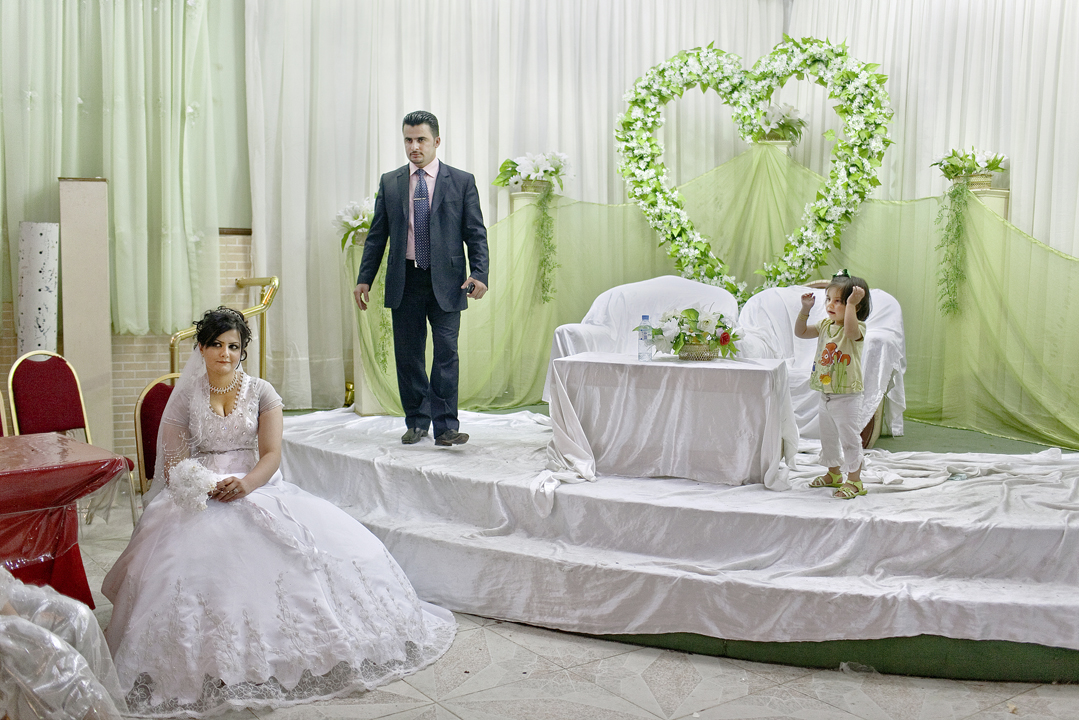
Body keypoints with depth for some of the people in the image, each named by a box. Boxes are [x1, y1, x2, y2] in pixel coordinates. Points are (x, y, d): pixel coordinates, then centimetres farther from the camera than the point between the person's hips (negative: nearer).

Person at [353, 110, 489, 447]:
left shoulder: (462, 181, 4)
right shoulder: (389, 183, 11)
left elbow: (476, 233, 2)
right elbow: (377, 235, 12)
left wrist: (479, 273, -11)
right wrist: (365, 278, 5)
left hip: (446, 281, -2)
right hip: (405, 281, 3)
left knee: (446, 353, -6)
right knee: (408, 355, 7)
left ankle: (445, 426, 0)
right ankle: (416, 422, 20)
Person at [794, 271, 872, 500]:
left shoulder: (858, 328, -17)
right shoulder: (825, 325, 6)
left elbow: (850, 331, -41)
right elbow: (800, 332, 9)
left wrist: (851, 303, -41)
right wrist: (805, 309, -3)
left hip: (847, 396, -8)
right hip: (826, 393, 8)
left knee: (849, 438, -2)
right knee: (828, 436, 20)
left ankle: (854, 480, 9)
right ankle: (834, 473, 37)